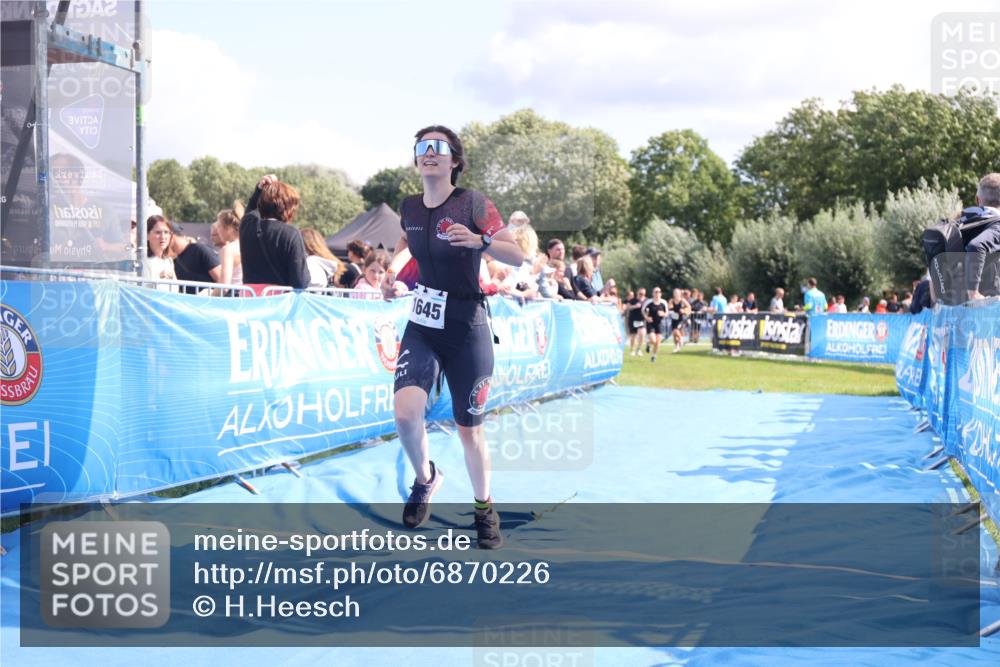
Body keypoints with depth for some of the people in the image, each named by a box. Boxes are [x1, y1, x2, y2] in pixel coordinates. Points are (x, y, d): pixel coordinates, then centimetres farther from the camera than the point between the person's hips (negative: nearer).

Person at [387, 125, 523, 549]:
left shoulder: (472, 203, -12)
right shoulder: (409, 207, 1)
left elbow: (518, 256, -15)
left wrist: (479, 241, -32)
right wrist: (392, 273, 7)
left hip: (466, 331, -3)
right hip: (422, 327, 3)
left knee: (469, 430, 4)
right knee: (406, 411, -19)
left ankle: (484, 507, 28)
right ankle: (425, 478, 12)